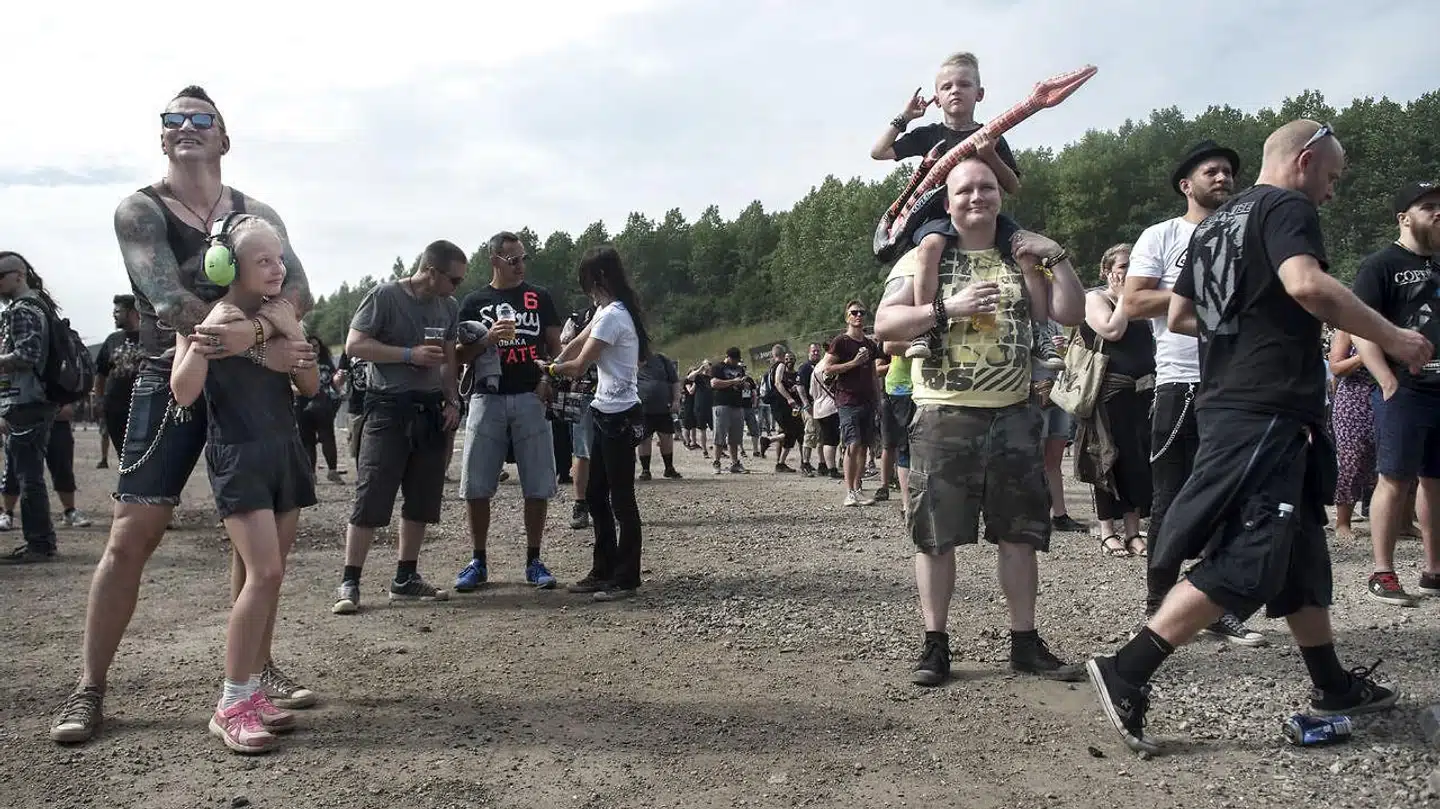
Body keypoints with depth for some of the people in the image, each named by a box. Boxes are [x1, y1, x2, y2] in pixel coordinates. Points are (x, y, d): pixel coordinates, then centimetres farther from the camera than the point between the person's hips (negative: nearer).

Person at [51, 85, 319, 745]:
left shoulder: (256, 214, 7)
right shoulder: (139, 210, -2)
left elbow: (297, 289, -9)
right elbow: (171, 302, -17)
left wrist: (255, 328, -30)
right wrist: (265, 348, -24)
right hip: (172, 379, -3)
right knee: (131, 536, -5)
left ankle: (255, 666, 21)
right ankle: (89, 689, 6)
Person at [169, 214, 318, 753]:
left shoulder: (281, 315, 9)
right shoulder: (204, 316, -6)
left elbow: (311, 388, 8)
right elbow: (183, 394, -14)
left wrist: (293, 337, -7)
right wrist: (200, 346, -31)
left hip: (285, 450, 6)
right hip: (236, 455, -6)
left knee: (270, 577, 5)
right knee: (263, 572, -17)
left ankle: (252, 690, 14)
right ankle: (230, 705, -8)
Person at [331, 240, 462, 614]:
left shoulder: (448, 306, 11)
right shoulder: (385, 295, -8)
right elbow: (354, 345, -11)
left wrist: (452, 401, 6)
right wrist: (410, 354, -18)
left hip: (429, 410, 6)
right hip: (388, 407, -6)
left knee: (423, 499, 8)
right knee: (371, 498, -8)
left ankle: (405, 578, 19)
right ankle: (349, 583, -1)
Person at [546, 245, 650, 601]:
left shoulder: (613, 316, -18)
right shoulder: (607, 310, 14)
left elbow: (579, 365, -14)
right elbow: (576, 344, 16)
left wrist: (550, 368, 4)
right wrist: (551, 369, 2)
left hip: (619, 417, -10)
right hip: (606, 414, 10)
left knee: (621, 499, -3)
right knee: (596, 495, 13)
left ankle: (626, 579, 5)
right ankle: (604, 571, 22)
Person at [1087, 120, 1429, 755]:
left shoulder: (1214, 223, 20)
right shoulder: (1287, 207, -6)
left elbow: (1177, 316, 22)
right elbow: (1306, 284, -25)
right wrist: (1392, 338, -16)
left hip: (1227, 404, 10)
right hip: (1270, 410, -10)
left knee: (1301, 549, 19)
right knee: (1249, 560, -11)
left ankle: (1332, 684, 31)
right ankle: (1126, 673, -14)